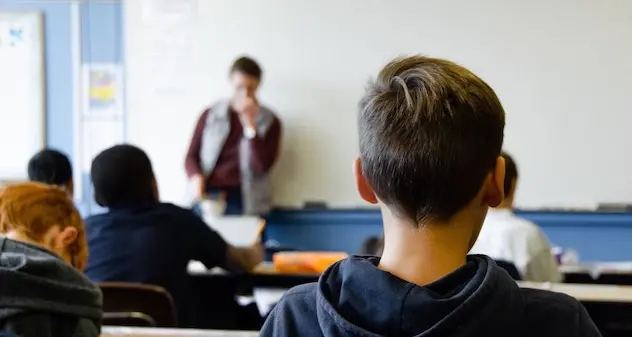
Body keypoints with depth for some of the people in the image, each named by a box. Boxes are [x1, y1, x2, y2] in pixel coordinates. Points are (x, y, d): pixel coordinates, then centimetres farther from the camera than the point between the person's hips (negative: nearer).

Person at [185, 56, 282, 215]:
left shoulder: (269, 122, 6)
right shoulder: (210, 115, 11)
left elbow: (262, 166, -5)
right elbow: (192, 156, 11)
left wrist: (250, 123, -8)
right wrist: (196, 178, -10)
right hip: (208, 197, 1)